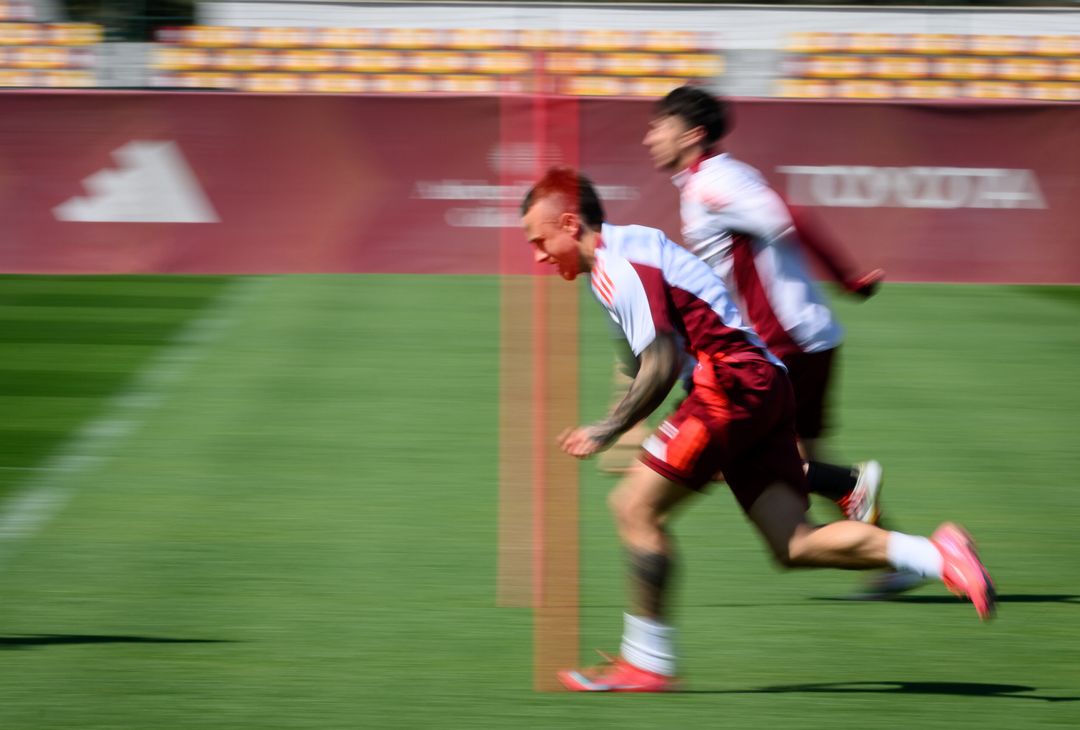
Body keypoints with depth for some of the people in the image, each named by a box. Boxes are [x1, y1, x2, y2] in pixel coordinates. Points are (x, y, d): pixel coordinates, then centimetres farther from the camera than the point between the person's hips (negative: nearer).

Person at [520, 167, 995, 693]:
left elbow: (661, 367, -17)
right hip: (764, 385, 10)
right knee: (794, 545, 0)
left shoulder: (617, 267, -10)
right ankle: (935, 555, -9)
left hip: (733, 385, -10)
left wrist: (607, 432, -9)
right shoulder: (634, 245, 21)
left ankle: (647, 663, -5)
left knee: (635, 506, -7)